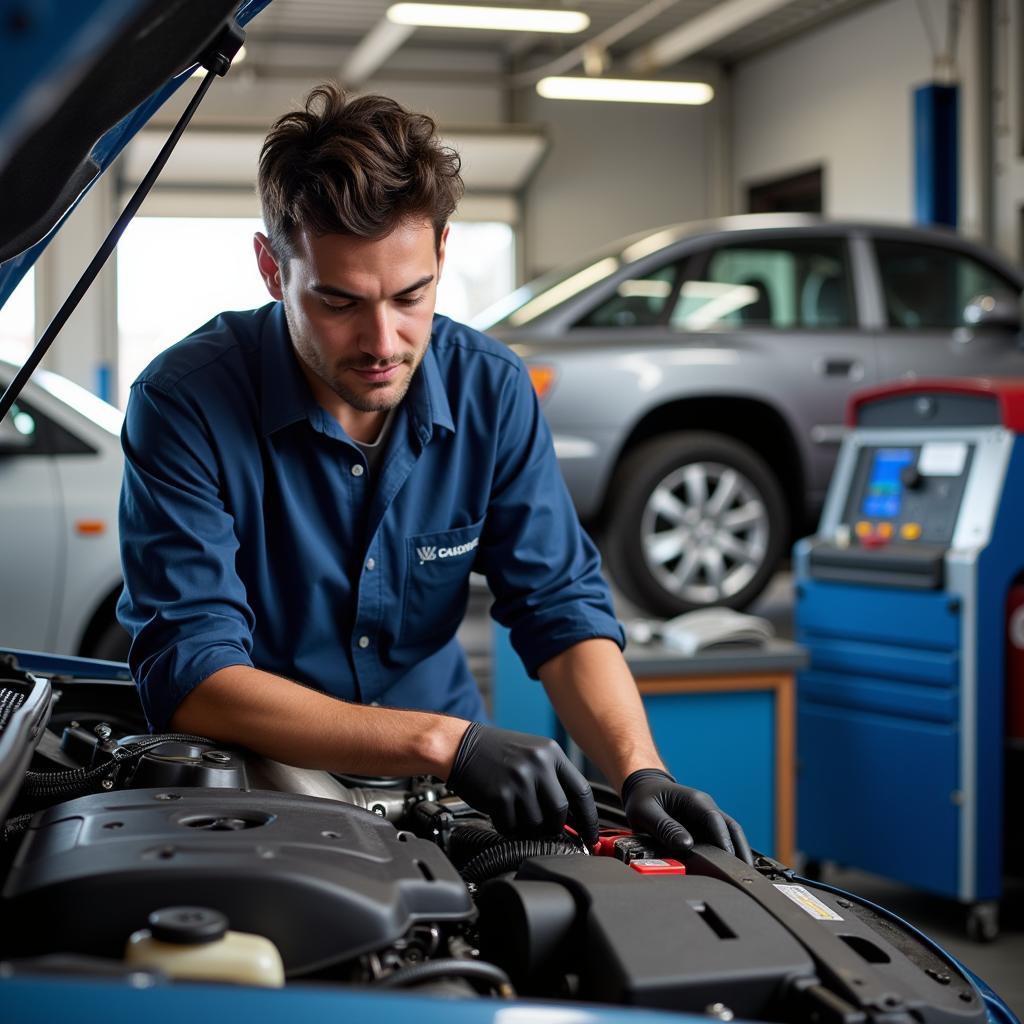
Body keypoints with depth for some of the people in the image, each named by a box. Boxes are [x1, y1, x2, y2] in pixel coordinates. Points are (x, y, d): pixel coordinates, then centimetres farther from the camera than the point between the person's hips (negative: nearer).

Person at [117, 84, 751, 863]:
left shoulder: (493, 392, -5)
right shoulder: (187, 403, -18)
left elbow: (563, 607, -4)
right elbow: (189, 677, -24)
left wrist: (641, 771, -23)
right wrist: (444, 742, -34)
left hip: (442, 791, 3)